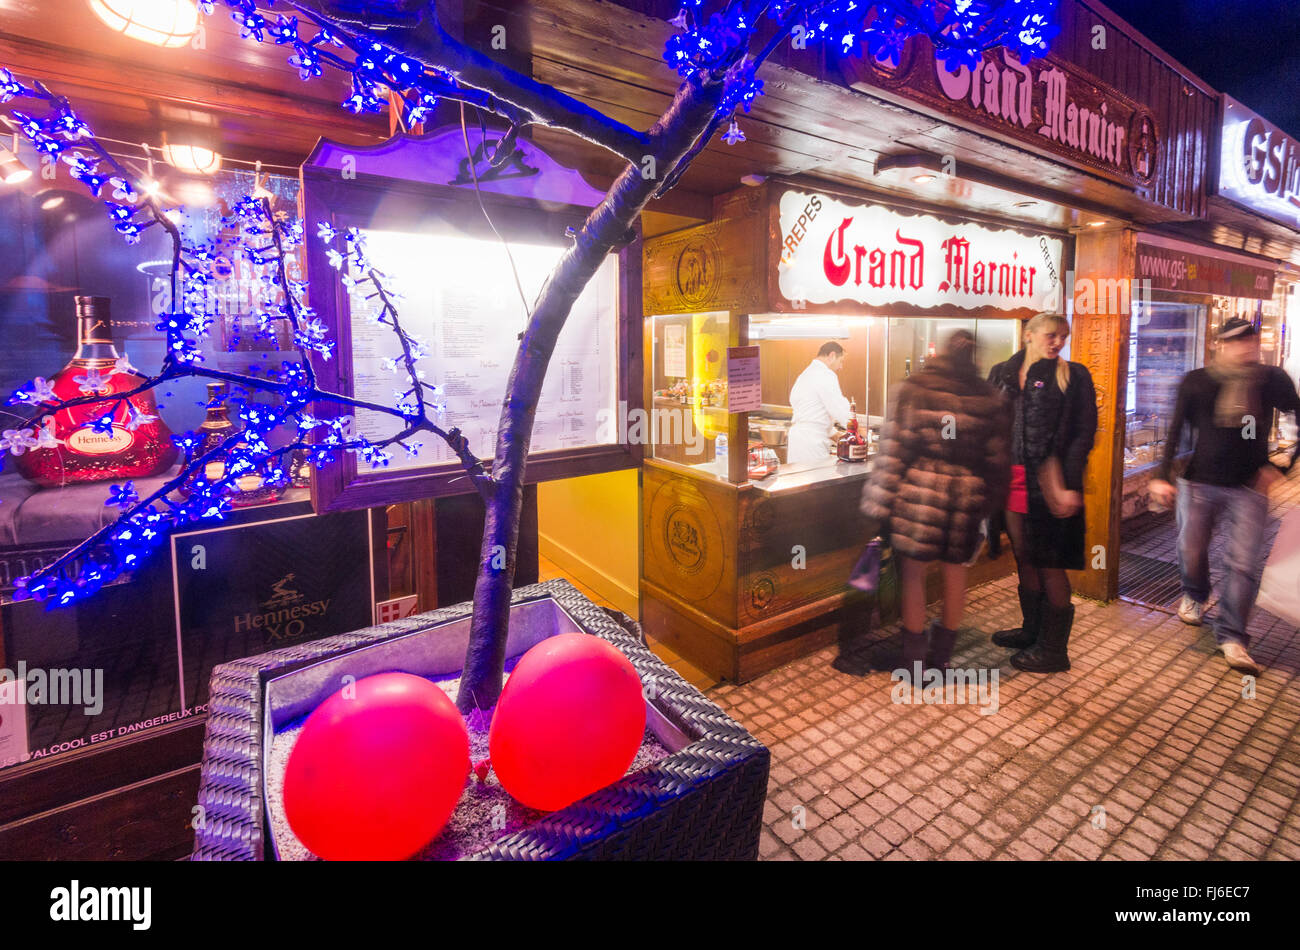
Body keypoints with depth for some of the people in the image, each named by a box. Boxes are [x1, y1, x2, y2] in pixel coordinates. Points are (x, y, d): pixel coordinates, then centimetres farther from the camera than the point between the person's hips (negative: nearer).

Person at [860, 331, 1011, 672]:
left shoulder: (911, 389, -5)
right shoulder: (990, 399, 4)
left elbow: (892, 451, -8)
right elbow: (998, 461, 7)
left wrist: (879, 508, -4)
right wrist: (988, 506, 19)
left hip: (919, 490, -3)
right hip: (967, 494, 4)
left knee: (912, 570, 8)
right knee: (955, 569, 16)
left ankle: (914, 657, 17)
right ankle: (942, 654, 30)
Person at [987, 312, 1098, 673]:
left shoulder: (1074, 376, -2)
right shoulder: (1002, 373, 9)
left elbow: (1084, 433, -6)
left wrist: (1067, 485, -15)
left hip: (1049, 484, -5)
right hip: (1011, 479, 5)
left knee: (1050, 565, 1)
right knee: (1024, 558, 15)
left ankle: (1054, 649, 15)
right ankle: (1031, 630, 33)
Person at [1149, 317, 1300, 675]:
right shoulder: (1196, 382, -2)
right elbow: (1176, 431, 1)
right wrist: (1162, 476, -5)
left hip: (1250, 487, 0)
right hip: (1199, 482, 0)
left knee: (1244, 563, -3)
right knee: (1191, 551, 11)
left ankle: (1232, 638, 6)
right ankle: (1195, 597, 41)